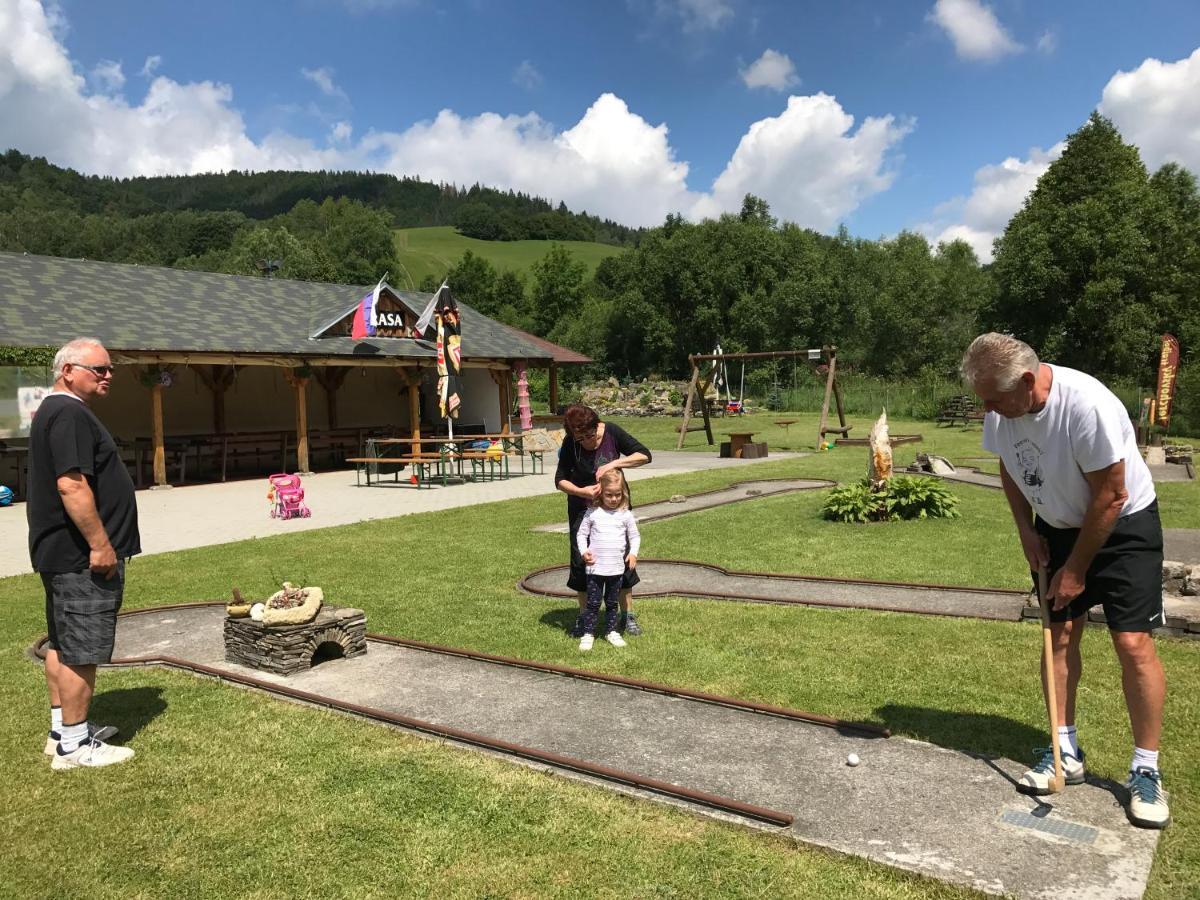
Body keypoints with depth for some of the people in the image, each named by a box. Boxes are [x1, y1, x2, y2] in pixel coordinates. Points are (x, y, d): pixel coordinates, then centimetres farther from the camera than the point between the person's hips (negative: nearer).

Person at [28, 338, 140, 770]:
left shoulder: (53, 411, 18)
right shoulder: (70, 414, -17)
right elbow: (71, 485, -25)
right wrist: (100, 544, -22)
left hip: (61, 554, 11)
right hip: (81, 556, -11)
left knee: (62, 645, 17)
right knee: (80, 652, -4)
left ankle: (62, 730, 28)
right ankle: (73, 746, 4)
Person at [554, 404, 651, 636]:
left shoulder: (611, 432, -16)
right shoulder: (570, 443, -16)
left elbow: (644, 455, -16)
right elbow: (560, 480, -14)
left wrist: (614, 463, -30)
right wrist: (580, 491, -34)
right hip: (582, 507, 0)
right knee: (581, 559, 1)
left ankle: (628, 615, 16)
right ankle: (583, 617, 16)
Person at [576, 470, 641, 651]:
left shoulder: (625, 514, 1)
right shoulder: (593, 513, -2)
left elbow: (635, 537, 8)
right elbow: (582, 534, 3)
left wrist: (633, 553, -8)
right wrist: (584, 552, -12)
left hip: (617, 568, 1)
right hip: (595, 567, -1)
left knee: (612, 603, 13)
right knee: (593, 603, 3)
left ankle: (611, 631, 26)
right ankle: (588, 634, 12)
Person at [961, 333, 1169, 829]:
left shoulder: (1087, 405, -33)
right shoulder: (1000, 410, -13)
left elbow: (1110, 497, -25)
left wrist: (1076, 570, -17)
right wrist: (1027, 530, -2)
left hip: (1122, 524, -5)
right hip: (1058, 526, 6)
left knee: (1133, 642, -8)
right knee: (1059, 634, 5)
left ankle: (1146, 770, 7)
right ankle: (1066, 752, 16)